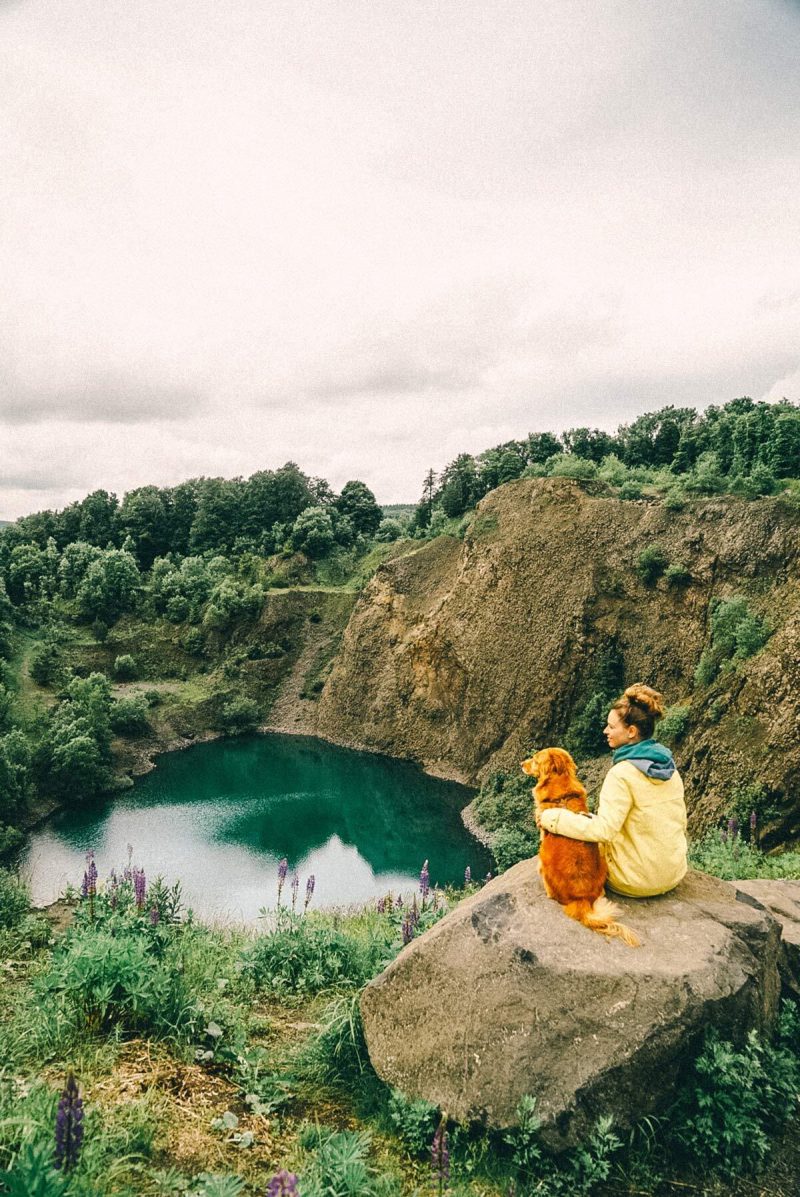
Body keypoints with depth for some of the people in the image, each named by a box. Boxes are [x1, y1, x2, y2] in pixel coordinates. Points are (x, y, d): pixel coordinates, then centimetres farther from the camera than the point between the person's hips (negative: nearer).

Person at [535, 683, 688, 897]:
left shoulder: (622, 774, -23)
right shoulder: (669, 766, -1)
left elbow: (603, 830, -28)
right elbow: (680, 822, 8)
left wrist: (551, 818, -20)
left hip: (638, 881, -7)